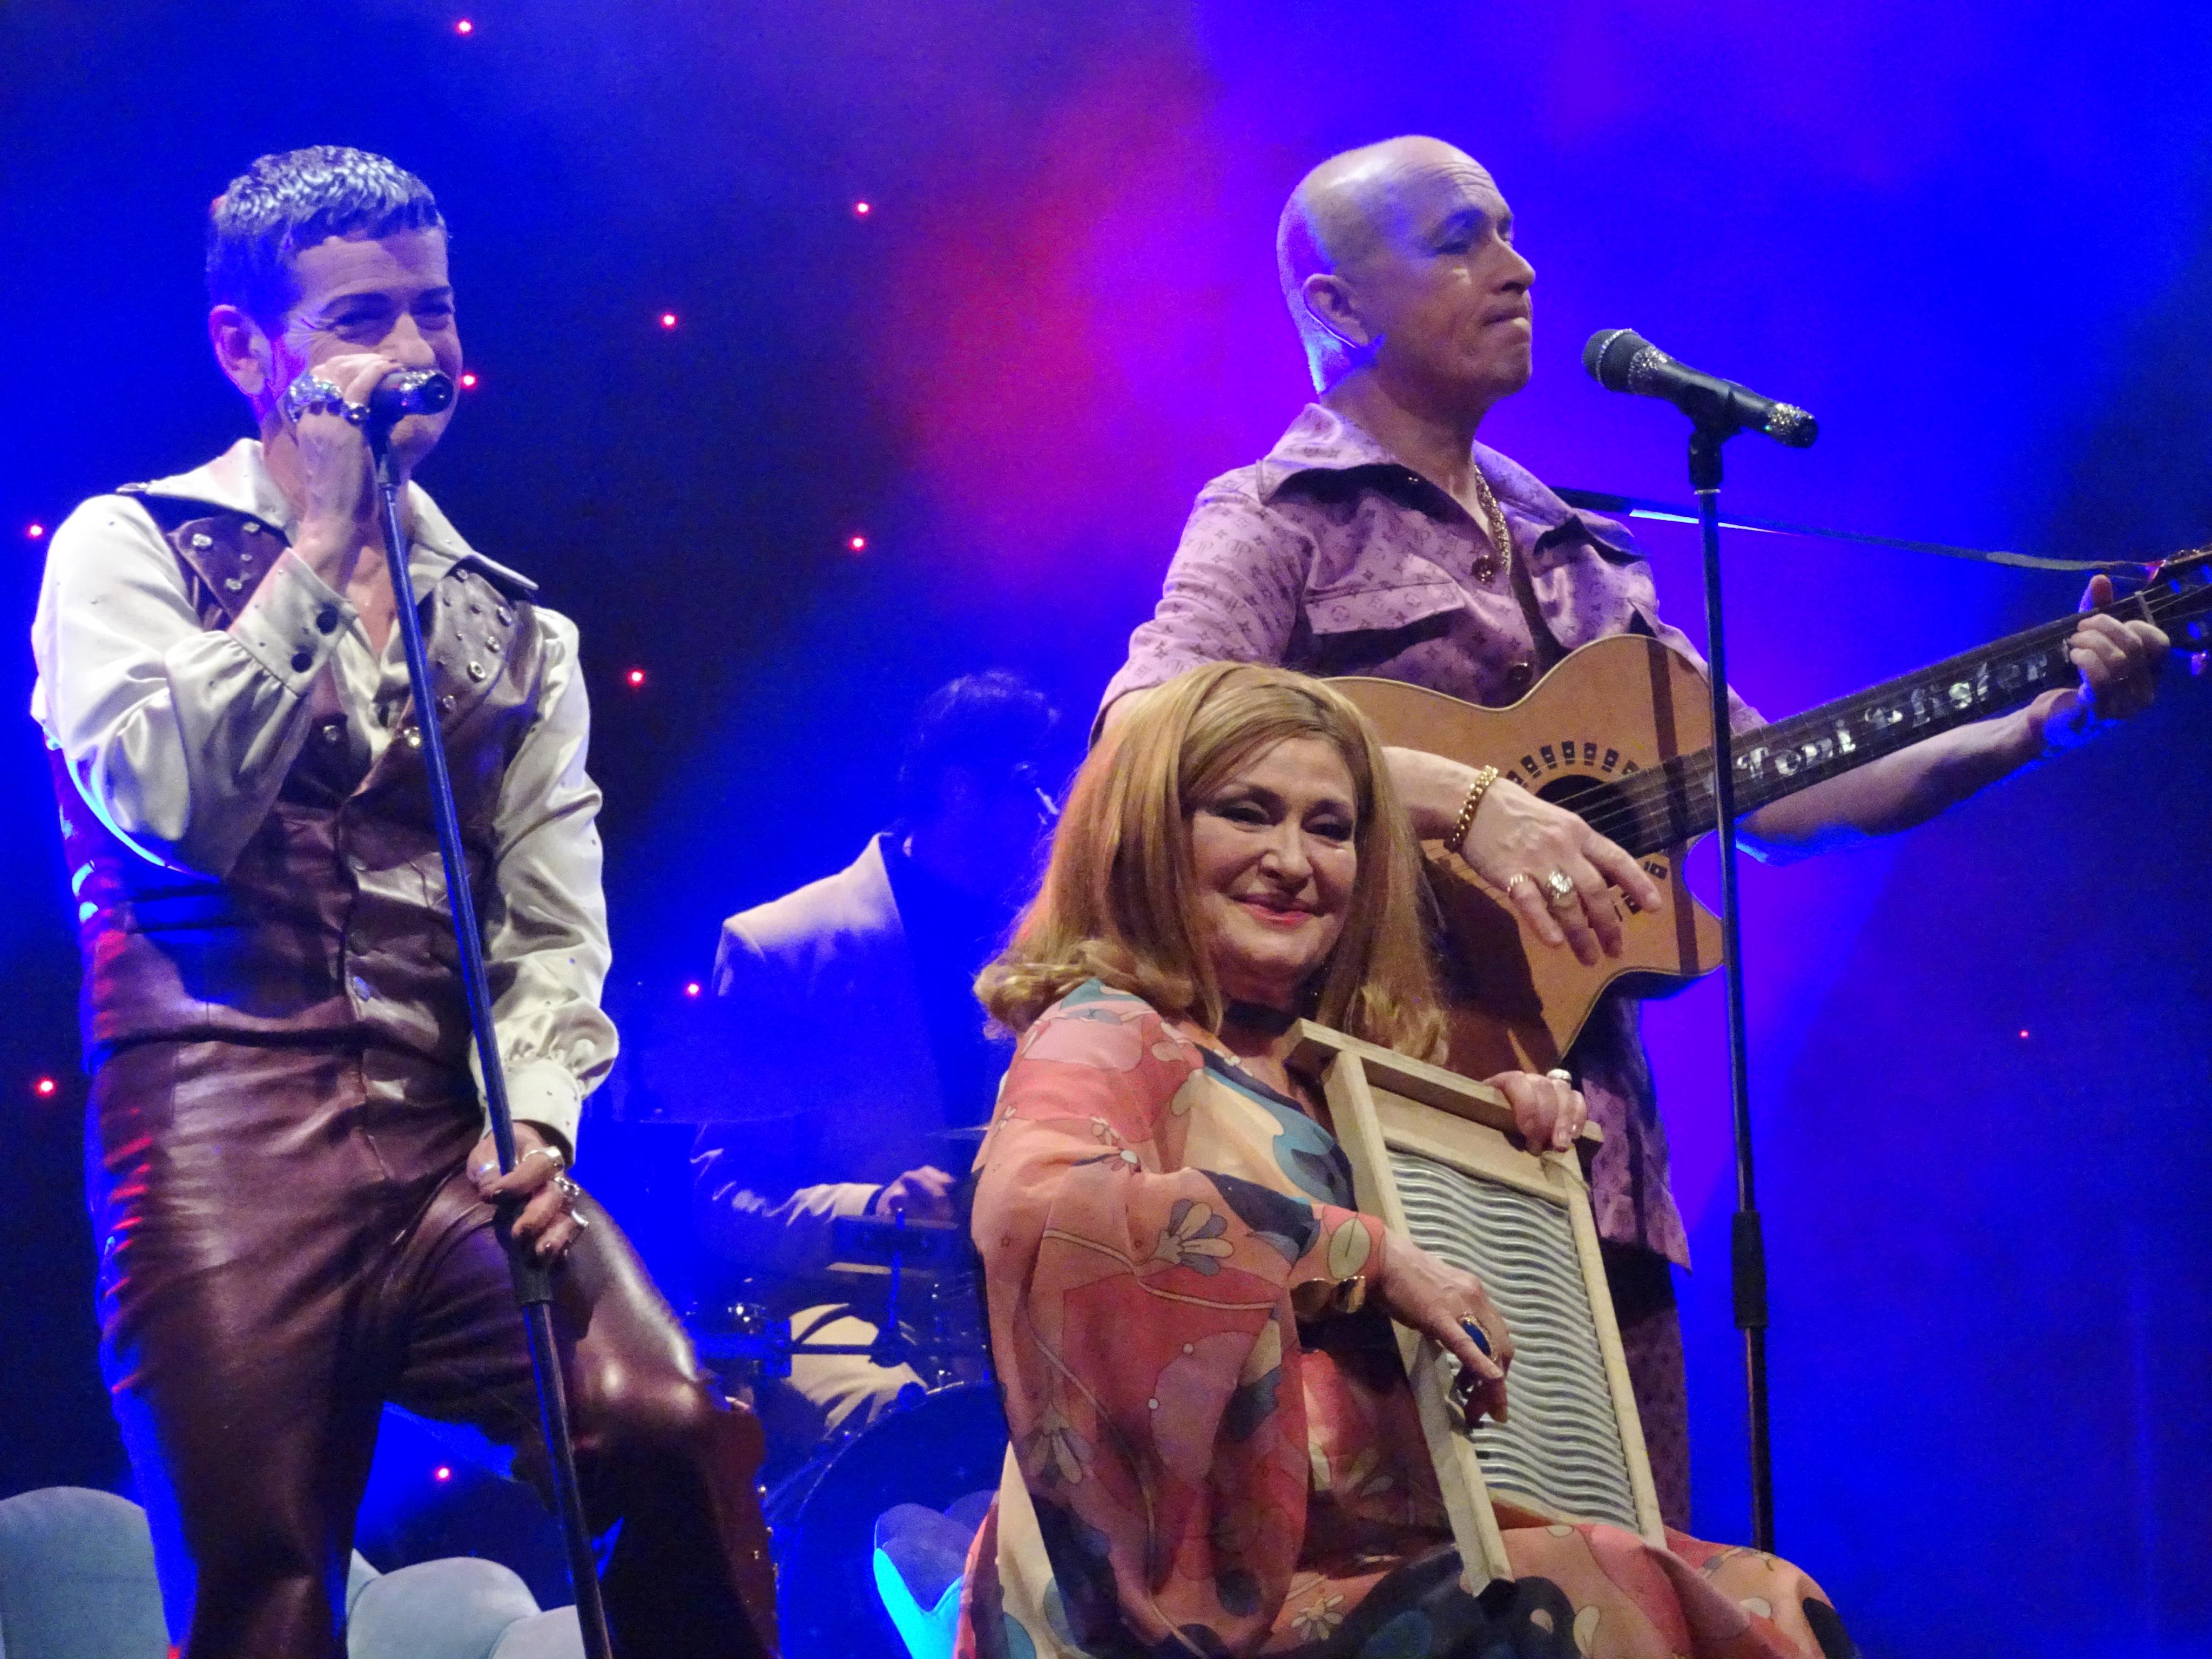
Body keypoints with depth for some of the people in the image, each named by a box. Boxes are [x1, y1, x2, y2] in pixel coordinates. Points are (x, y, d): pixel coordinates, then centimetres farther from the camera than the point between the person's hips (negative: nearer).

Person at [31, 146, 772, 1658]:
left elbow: (554, 919, 12)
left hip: (455, 1138, 3)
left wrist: (533, 1117, -7)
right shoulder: (131, 548, 8)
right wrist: (319, 548, -6)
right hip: (229, 1135, -3)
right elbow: (160, 798, -10)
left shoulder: (512, 626, 20)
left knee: (679, 1433, -22)